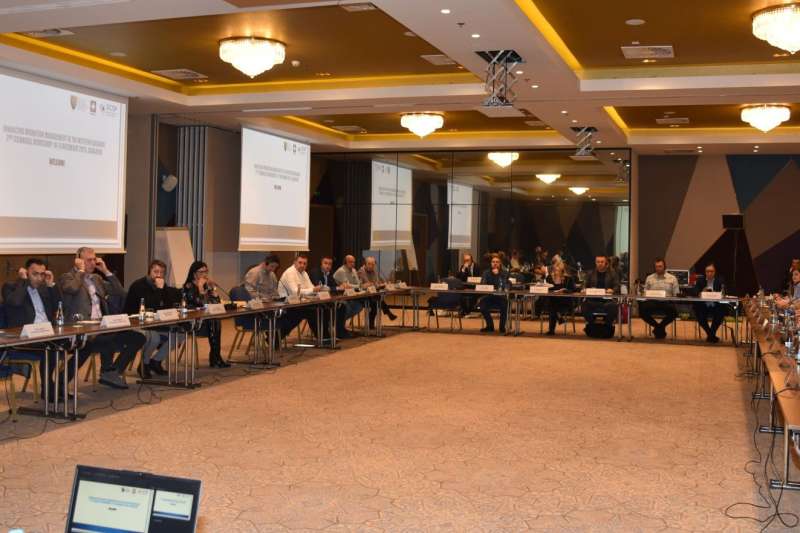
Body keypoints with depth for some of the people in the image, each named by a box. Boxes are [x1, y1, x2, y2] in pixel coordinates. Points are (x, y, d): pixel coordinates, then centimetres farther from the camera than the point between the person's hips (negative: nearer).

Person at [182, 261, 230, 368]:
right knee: (213, 322, -30)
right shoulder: (188, 287, -5)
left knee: (216, 322, -27)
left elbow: (216, 303, 7)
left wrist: (213, 287, 0)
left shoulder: (207, 286, 14)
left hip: (207, 320, 5)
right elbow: (201, 304, -17)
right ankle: (215, 358, -23)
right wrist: (200, 287, -15)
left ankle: (216, 357, -24)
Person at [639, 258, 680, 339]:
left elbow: (676, 295, 5)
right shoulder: (649, 278, 15)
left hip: (666, 302, -1)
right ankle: (656, 325, -1)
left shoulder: (672, 278, 10)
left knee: (674, 311, -34)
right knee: (642, 310, -29)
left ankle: (661, 325, -4)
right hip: (652, 302, 1)